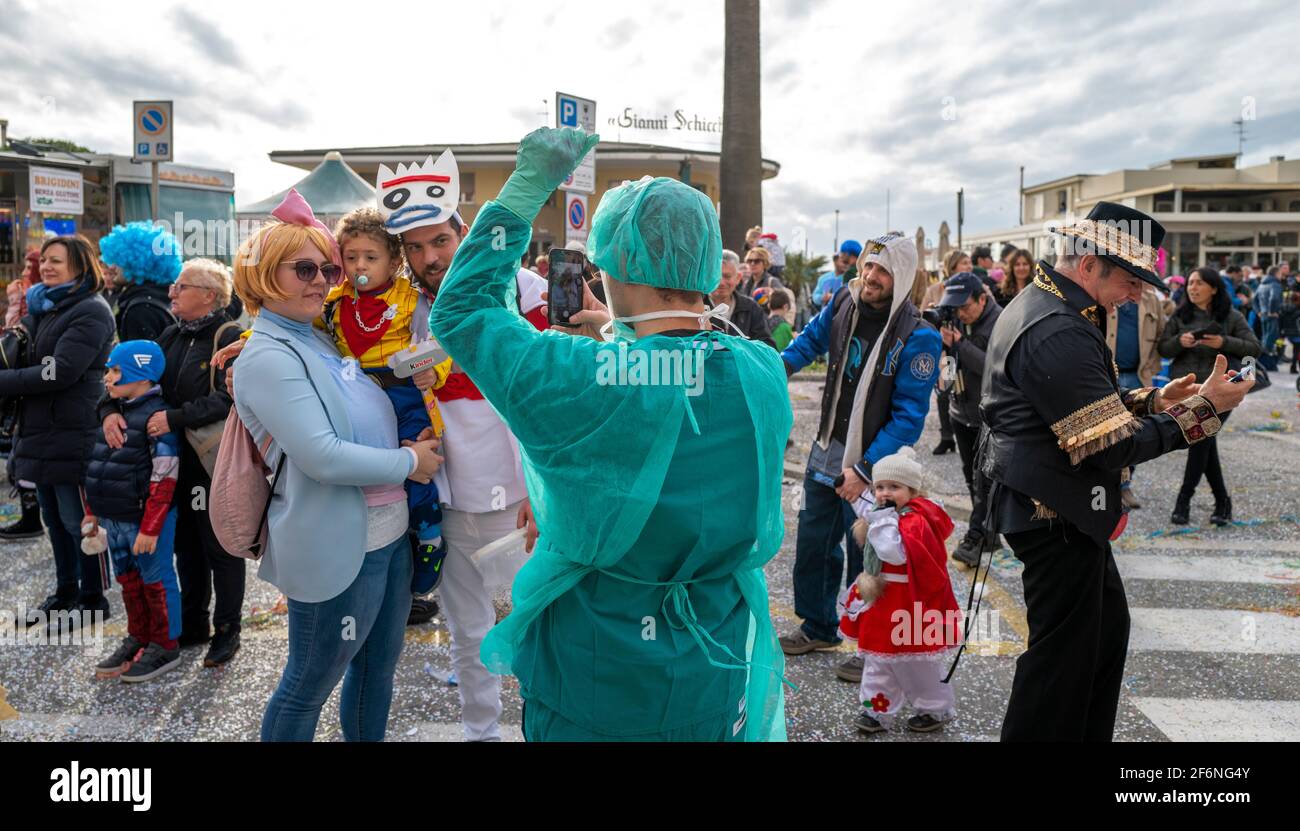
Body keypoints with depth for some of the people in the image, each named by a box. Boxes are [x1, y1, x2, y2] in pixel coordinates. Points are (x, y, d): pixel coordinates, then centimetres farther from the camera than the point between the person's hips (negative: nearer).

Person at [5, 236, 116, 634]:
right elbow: (17, 354, 13)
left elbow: (60, 372, -21)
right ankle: (65, 591, 31)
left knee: (78, 520, 1)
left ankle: (92, 600, 14)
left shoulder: (91, 312, -13)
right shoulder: (43, 306, 16)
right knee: (54, 518, 17)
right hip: (40, 431, 9)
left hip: (72, 434, -9)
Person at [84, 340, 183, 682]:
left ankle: (165, 647, 19)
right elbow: (100, 468, 18)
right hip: (115, 519, 9)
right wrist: (93, 511, 18)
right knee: (128, 580, 19)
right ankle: (138, 639, 34)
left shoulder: (157, 417, -18)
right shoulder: (116, 412, 9)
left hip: (145, 520, -9)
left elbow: (164, 479, -21)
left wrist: (150, 528, -21)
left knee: (155, 582, 5)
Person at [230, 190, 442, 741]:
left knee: (377, 670, 22)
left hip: (386, 534, 9)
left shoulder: (319, 340, 12)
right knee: (307, 690, 9)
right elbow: (322, 456, -25)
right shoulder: (268, 358, -17)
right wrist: (409, 462, -15)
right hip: (336, 549, -9)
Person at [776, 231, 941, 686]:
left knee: (865, 560, 4)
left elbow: (908, 417, -20)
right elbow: (812, 339, 20)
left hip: (873, 464, -6)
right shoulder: (844, 304, -2)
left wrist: (865, 469, -23)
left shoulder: (917, 338, -19)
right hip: (827, 452, 6)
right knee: (813, 544, 18)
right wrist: (782, 363, 2)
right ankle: (819, 626, 40)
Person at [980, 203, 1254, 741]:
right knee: (1063, 653, 1)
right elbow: (1112, 448, -24)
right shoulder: (1059, 332, -24)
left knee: (1108, 627, 22)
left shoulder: (1036, 305, 10)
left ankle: (1089, 736, 36)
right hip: (1057, 514, -11)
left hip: (1056, 508, 11)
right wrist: (1203, 410, -15)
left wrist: (1150, 401, 6)